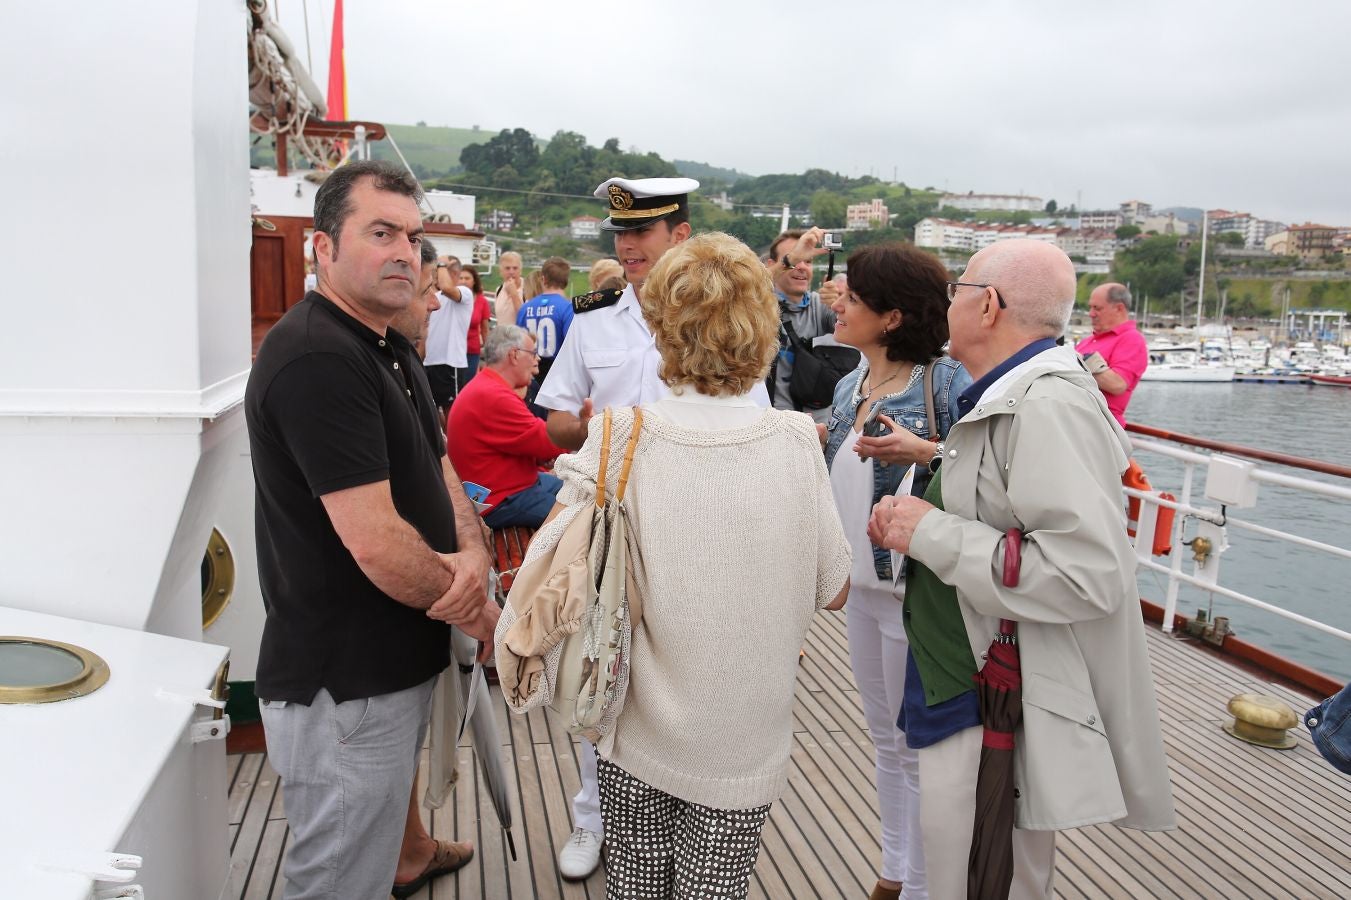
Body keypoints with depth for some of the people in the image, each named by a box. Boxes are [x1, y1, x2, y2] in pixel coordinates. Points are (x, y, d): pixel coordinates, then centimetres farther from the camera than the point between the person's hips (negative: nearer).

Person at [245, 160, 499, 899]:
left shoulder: (389, 349, 10)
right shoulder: (315, 358, -22)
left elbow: (436, 471, 10)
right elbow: (377, 545, -28)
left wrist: (472, 554, -11)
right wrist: (480, 612, -12)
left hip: (396, 665, 9)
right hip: (343, 688, -9)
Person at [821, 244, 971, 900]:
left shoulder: (946, 382, -17)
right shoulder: (850, 385, 7)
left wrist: (923, 452, -31)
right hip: (861, 586, 8)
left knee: (918, 746, 9)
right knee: (885, 739, 21)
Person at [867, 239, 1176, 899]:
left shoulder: (1050, 407, -21)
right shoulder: (1007, 399, 12)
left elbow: (1086, 574, -30)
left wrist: (931, 534, -22)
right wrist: (917, 516, 5)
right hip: (964, 697, 10)